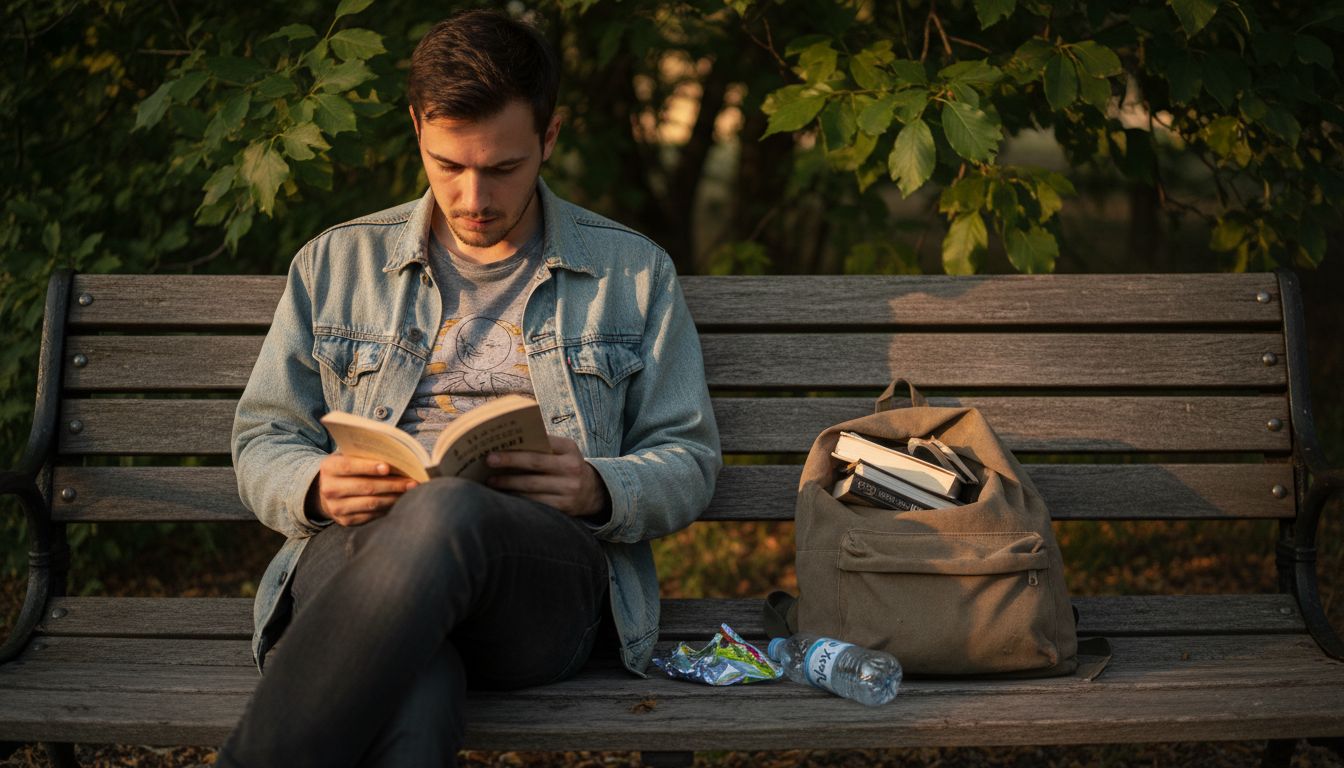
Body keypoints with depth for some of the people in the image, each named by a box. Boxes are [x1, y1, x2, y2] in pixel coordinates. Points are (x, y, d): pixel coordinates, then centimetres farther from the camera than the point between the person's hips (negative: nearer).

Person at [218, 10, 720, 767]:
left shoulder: (632, 272, 18)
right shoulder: (336, 263, 21)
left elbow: (688, 461, 15)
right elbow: (262, 441, 20)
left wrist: (599, 490, -8)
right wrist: (317, 488, -5)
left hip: (550, 571, 0)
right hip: (358, 555, 0)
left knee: (443, 511, -39)